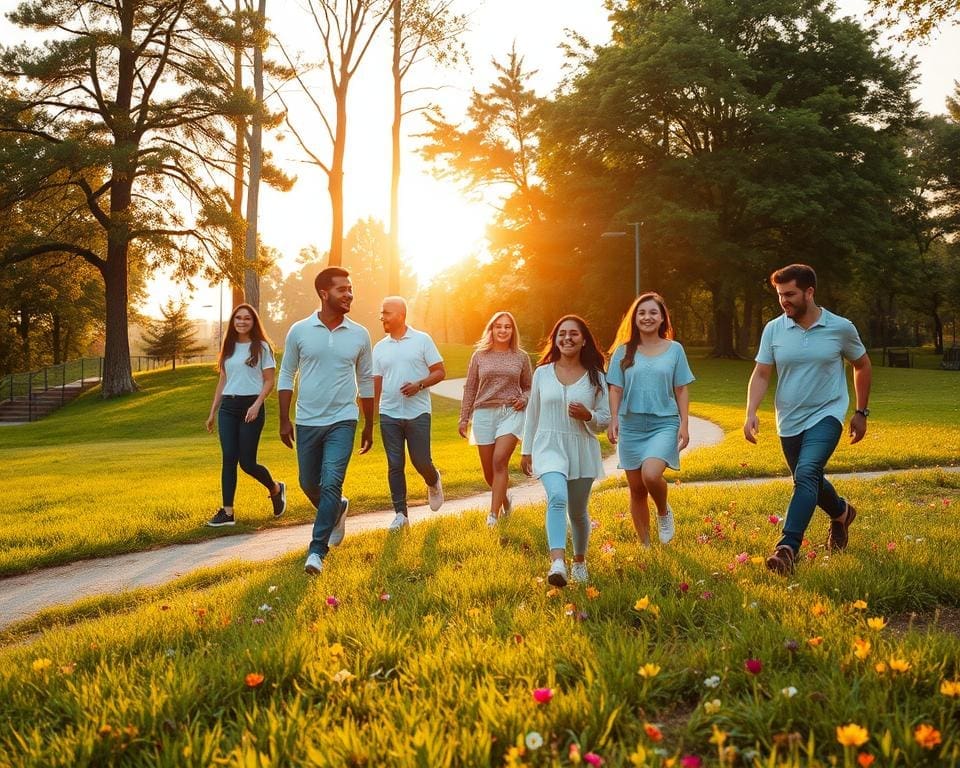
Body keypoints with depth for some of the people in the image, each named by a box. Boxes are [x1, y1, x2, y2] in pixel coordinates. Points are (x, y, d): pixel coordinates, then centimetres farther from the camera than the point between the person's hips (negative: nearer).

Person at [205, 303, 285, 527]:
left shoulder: (262, 347, 1)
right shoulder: (228, 348, 15)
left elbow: (269, 381, -3)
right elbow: (222, 381, 19)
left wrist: (257, 405, -17)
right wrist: (212, 412, 15)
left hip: (251, 406, -4)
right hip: (228, 407, 5)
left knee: (247, 462, -4)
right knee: (228, 458, -2)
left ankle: (276, 489, 24)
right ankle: (227, 512, -1)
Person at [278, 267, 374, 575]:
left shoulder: (359, 335, 0)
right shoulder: (299, 331, -3)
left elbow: (366, 382, 9)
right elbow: (287, 375, 5)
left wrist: (369, 425, 12)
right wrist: (284, 421, 1)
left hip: (342, 422, -1)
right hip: (306, 422, 1)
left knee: (331, 484, -13)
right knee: (309, 484, 14)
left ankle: (317, 550, -5)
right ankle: (337, 509, 44)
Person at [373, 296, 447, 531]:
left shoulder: (422, 340, -1)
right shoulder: (380, 348, 10)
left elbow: (440, 372, -1)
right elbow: (376, 384, 12)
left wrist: (419, 385, -17)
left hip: (417, 413, -3)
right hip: (389, 415, 3)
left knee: (421, 461, -2)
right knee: (395, 465, 2)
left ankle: (433, 483, 33)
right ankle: (400, 514, 9)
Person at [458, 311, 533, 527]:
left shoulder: (521, 357, 7)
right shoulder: (480, 356, 7)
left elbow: (529, 387, 16)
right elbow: (470, 388, 10)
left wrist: (523, 400, -5)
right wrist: (464, 418, 7)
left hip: (511, 413, -2)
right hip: (484, 413, 2)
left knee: (500, 460, -19)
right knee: (488, 470, 5)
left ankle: (494, 514, -17)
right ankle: (504, 500, 34)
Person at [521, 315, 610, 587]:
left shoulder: (595, 377, 2)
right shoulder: (542, 373, 4)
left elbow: (605, 420, 5)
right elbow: (532, 414, 12)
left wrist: (588, 416, -16)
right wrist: (526, 451, 13)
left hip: (582, 450, 1)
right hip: (549, 447, -1)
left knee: (578, 512, 12)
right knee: (557, 498, -27)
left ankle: (579, 561, 36)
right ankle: (557, 563, -36)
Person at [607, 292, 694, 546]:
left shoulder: (674, 349, 4)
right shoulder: (624, 351, 4)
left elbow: (681, 390, 5)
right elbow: (615, 389, 5)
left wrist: (684, 425, -2)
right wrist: (613, 420, -7)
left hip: (664, 424, -2)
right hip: (631, 425, 2)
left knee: (651, 474, -26)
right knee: (637, 489, 6)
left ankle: (664, 512, 6)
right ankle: (645, 546, 21)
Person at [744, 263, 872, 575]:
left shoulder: (841, 328, -8)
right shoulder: (773, 330, -4)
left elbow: (862, 366, 8)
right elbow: (761, 375, -3)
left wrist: (861, 412, 9)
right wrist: (751, 413, -18)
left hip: (826, 415, -4)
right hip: (789, 420, 4)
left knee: (806, 474, -25)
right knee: (810, 482, 18)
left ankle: (787, 547, -28)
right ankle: (841, 512, 50)